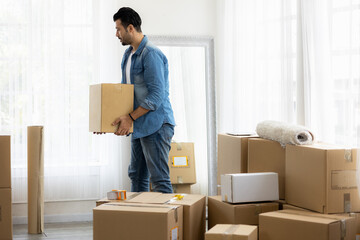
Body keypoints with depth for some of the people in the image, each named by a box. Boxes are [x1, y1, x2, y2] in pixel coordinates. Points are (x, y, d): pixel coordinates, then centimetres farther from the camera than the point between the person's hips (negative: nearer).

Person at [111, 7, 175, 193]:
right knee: (137, 175, 16)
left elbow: (156, 95, -22)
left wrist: (131, 117, -21)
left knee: (159, 178, -8)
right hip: (139, 126, 10)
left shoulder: (151, 54, -17)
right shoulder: (128, 54, 15)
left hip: (156, 125, -10)